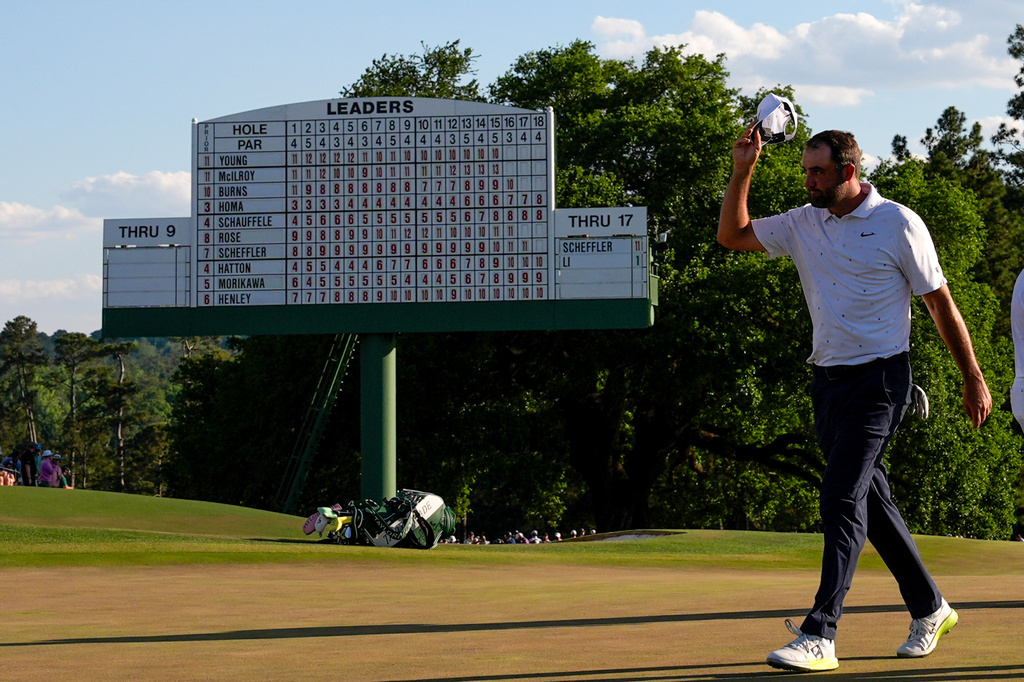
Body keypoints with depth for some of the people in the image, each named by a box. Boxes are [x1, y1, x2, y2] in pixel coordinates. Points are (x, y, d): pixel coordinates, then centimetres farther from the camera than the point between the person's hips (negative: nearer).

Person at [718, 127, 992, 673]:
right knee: (871, 501, 12)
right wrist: (742, 172, -3)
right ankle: (929, 610, 27)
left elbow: (940, 303, -2)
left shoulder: (898, 223, -7)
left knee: (841, 498, -16)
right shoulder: (803, 224, 8)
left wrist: (973, 380, 1)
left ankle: (820, 636, -20)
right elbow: (732, 235, 12)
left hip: (878, 381, -6)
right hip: (827, 379, 6)